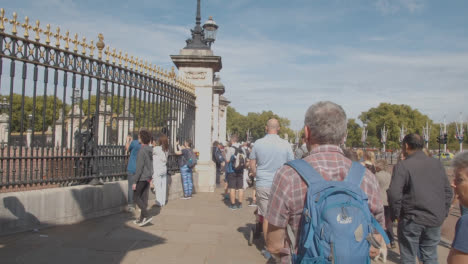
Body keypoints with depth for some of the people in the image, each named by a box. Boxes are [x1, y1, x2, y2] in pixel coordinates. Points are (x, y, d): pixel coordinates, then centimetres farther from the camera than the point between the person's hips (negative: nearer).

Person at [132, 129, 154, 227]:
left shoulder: (142, 151, -19)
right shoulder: (150, 150, 8)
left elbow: (139, 167, -21)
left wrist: (135, 181, -17)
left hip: (142, 178, -8)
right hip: (148, 178, 8)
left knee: (136, 197, 1)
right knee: (144, 198, 12)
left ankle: (146, 216, -7)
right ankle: (141, 218, 18)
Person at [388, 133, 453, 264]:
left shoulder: (402, 165, -12)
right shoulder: (437, 163, 6)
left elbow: (394, 193, -19)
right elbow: (448, 192, 11)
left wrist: (396, 214, -6)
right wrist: (443, 214, 16)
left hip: (411, 220, -5)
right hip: (435, 220, 5)